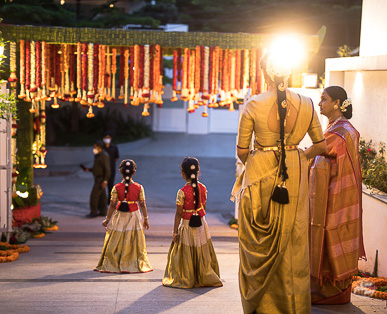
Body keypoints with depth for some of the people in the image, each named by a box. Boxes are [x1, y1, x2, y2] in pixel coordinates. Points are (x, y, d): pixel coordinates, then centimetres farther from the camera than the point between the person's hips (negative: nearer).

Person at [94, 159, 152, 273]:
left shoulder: (116, 188, -11)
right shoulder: (139, 187, -8)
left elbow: (112, 205, -9)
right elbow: (142, 205, -3)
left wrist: (107, 219, 1)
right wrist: (145, 219, 8)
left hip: (120, 217, -1)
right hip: (134, 216, 1)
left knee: (115, 245, 9)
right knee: (135, 243, 11)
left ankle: (113, 265, 13)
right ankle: (136, 265, 16)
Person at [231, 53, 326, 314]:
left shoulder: (253, 105, -12)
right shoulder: (306, 104, -4)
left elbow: (242, 151, -6)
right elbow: (321, 146, 5)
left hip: (260, 174, -2)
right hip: (294, 176, 2)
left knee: (259, 245, 10)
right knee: (292, 243, 12)